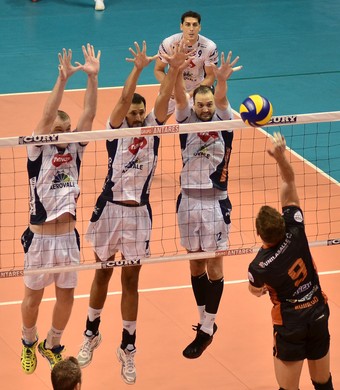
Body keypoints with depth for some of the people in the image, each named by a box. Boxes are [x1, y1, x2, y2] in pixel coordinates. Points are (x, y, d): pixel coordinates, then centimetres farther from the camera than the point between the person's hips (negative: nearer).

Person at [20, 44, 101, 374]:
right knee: (33, 297, 10)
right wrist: (62, 79, -32)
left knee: (66, 295, 12)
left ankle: (52, 346, 33)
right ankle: (29, 343, 34)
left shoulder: (73, 150, 3)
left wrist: (92, 77, -17)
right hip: (40, 238, -4)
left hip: (68, 237, 4)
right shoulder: (38, 151, -8)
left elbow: (89, 115, -6)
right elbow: (47, 116, -22)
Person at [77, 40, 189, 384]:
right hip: (110, 208, -1)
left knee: (131, 281, 6)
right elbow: (124, 99, -19)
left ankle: (128, 348, 14)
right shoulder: (116, 129, -3)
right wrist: (138, 68, -31)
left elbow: (163, 98, -11)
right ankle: (91, 334, 32)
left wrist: (173, 69, -26)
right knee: (102, 274, 13)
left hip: (139, 212, 1)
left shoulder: (152, 128, 3)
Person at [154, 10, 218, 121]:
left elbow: (210, 77, -15)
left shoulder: (210, 47, -24)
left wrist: (191, 94, -28)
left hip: (199, 88, -1)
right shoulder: (168, 43, -22)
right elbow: (158, 70, -10)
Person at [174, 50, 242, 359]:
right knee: (196, 264, 11)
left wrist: (222, 79, -43)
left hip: (216, 203, -3)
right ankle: (206, 321, 24)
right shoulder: (187, 121, 3)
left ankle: (206, 331, 6)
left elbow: (221, 99, -22)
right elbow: (180, 97, -16)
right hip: (189, 201, 3)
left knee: (214, 266, 1)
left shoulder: (223, 122, -1)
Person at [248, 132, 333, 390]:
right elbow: (290, 182, -5)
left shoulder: (259, 267, -21)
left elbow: (255, 290, 6)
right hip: (319, 313, 5)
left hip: (291, 323, -5)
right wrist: (281, 157, -15)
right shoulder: (295, 230, -16)